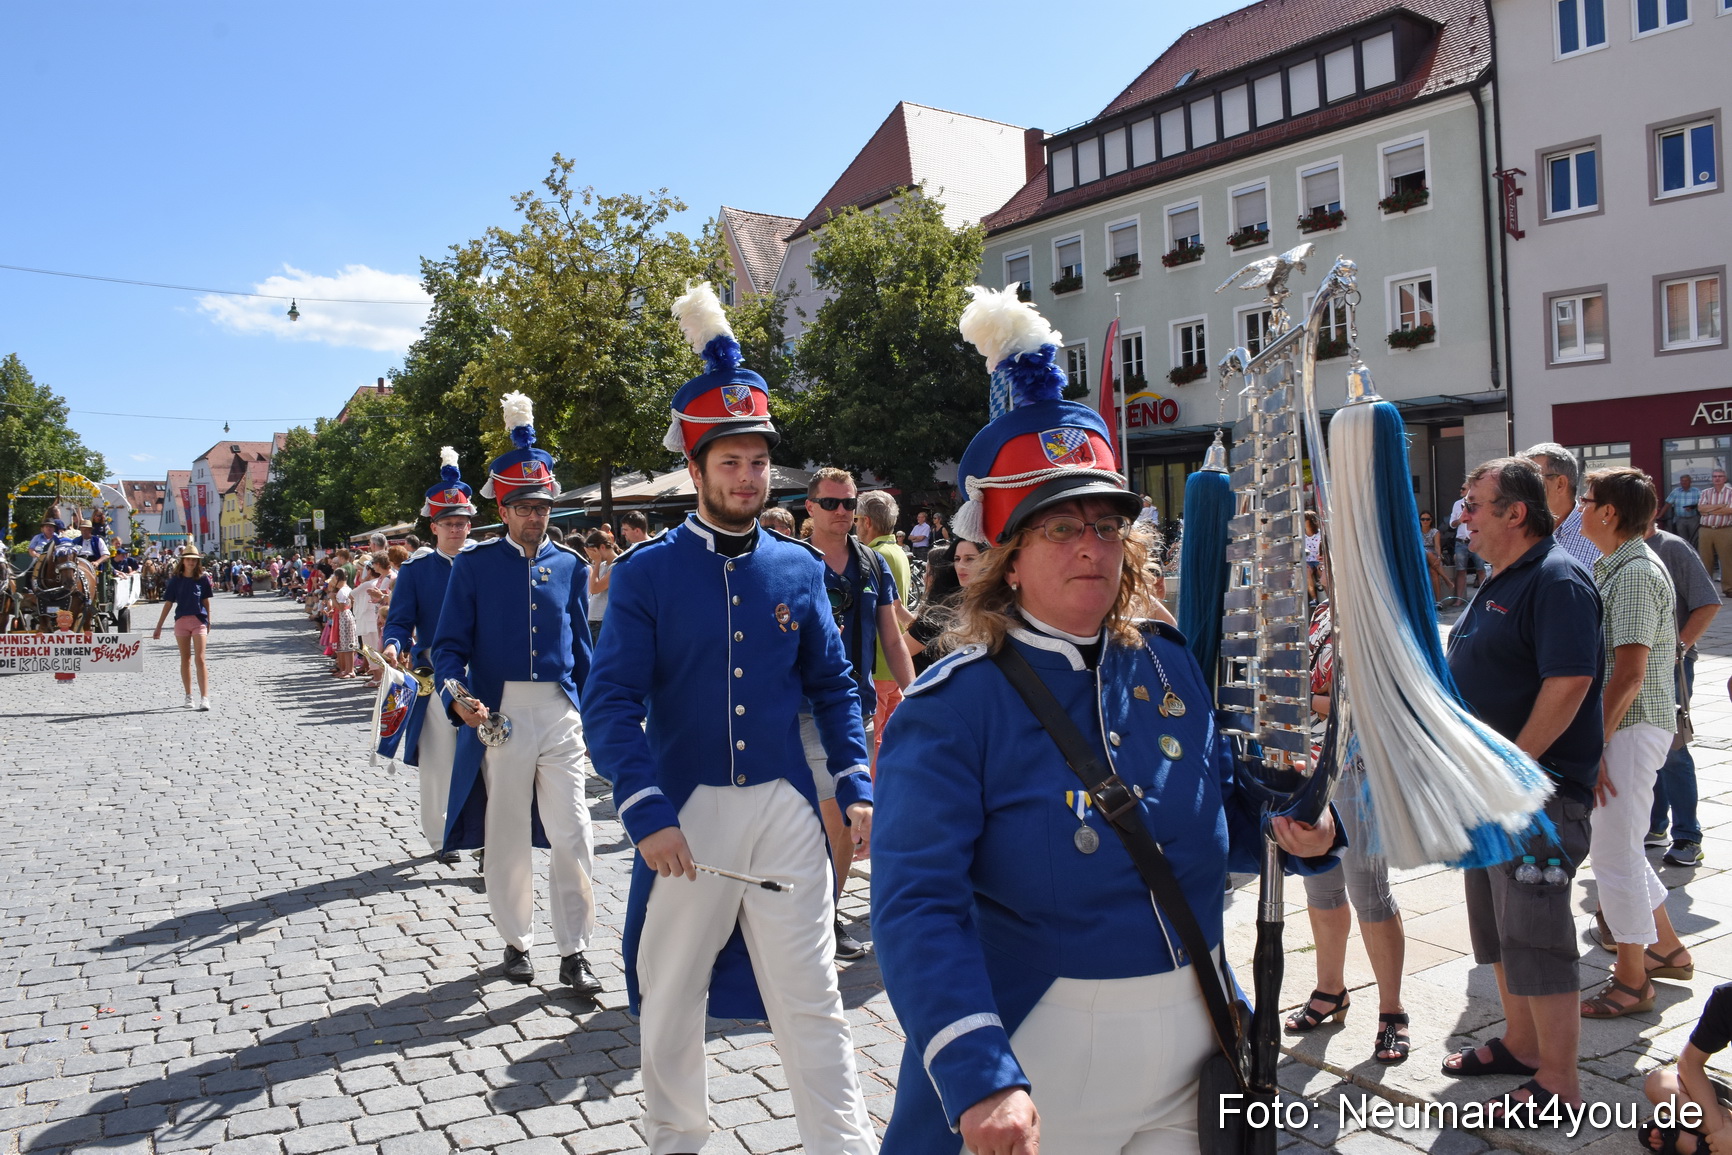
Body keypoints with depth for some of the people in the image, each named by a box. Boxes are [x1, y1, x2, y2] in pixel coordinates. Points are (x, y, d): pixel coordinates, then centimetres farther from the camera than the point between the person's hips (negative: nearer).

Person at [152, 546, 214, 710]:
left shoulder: (203, 578, 2)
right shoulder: (176, 580, 3)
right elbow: (168, 603, 5)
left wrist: (208, 622, 12)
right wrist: (159, 627, 4)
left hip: (199, 621, -2)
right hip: (181, 621, 2)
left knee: (200, 659, -8)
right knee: (185, 659, 9)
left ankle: (204, 697, -11)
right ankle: (188, 696, 18)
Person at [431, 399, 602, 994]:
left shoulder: (569, 564, 8)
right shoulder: (475, 563, 1)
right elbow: (449, 643, -1)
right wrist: (455, 695, -20)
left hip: (561, 714, 2)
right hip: (499, 714, -1)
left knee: (573, 834, -2)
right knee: (507, 835, 9)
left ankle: (574, 953, 8)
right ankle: (517, 940, 26)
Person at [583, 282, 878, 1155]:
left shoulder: (799, 569, 4)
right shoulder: (645, 572, -4)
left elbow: (834, 685, 10)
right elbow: (612, 699, -9)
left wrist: (856, 789, 0)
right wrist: (647, 813, -19)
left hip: (785, 808, 1)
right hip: (684, 813, -1)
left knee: (812, 998, 5)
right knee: (671, 993, 16)